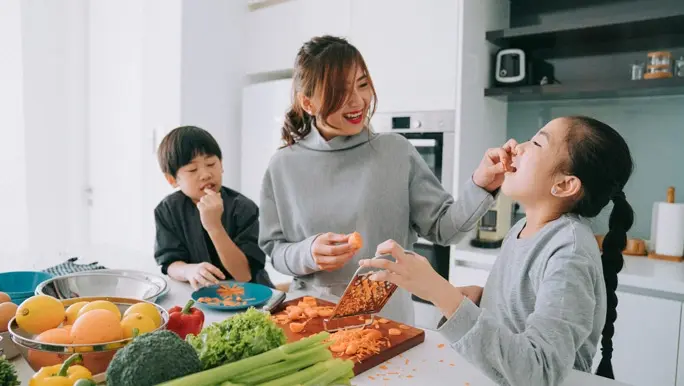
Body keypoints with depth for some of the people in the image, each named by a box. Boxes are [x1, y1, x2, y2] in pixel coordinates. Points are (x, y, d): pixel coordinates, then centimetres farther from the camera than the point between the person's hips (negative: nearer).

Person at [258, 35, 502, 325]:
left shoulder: (397, 152, -2)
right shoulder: (283, 166, -1)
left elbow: (442, 228, 0)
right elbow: (273, 250, 4)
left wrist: (481, 184, -15)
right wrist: (308, 254, -15)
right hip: (312, 312, 1)